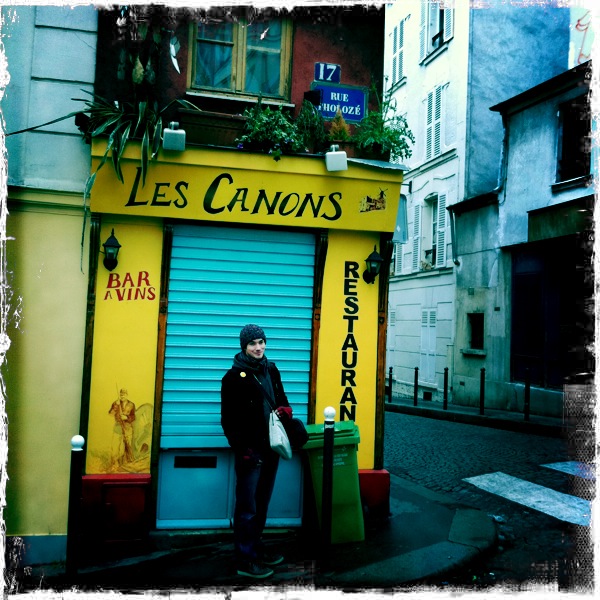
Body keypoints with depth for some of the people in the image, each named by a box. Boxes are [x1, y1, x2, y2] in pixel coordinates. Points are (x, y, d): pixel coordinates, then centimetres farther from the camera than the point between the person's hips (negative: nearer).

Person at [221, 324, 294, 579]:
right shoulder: (235, 376, -10)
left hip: (271, 448, 7)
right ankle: (245, 560, 13)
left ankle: (256, 548, 33)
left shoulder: (271, 370, 9)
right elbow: (228, 419, -12)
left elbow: (281, 399, 20)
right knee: (247, 508, 2)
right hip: (250, 451, -6)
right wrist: (242, 450, -17)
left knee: (262, 505, 18)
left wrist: (285, 409, -4)